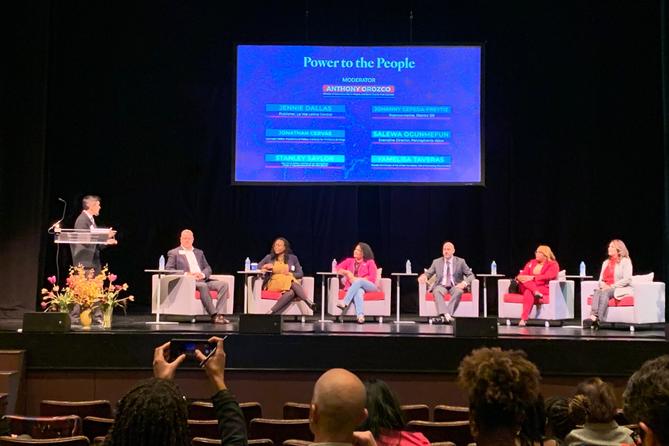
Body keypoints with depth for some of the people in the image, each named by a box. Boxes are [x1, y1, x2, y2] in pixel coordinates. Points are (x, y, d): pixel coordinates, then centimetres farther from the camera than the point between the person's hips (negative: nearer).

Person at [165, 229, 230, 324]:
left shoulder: (199, 252, 26)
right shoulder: (174, 253, 12)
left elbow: (208, 268, 20)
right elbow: (168, 269, 0)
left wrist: (202, 274, -6)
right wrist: (186, 274, -14)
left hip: (202, 280, 5)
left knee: (223, 284, -21)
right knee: (203, 286, -37)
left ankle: (219, 313, -31)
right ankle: (214, 315, -38)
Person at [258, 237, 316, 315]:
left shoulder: (292, 258, 16)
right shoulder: (269, 257, 18)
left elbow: (300, 274, 11)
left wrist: (290, 274, -9)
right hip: (273, 283, -2)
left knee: (291, 292, -40)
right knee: (292, 283, -38)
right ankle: (308, 302, -49)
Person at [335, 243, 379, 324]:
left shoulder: (370, 262, 10)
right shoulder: (349, 261, 20)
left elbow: (372, 278, -3)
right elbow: (337, 269, 12)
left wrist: (357, 279, -12)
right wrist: (347, 272, -6)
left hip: (368, 286, -1)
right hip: (354, 287, 1)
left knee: (358, 282, -37)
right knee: (358, 292, -38)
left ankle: (344, 303, -47)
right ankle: (360, 316, -60)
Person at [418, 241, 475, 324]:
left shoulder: (460, 261, 7)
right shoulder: (436, 262, 12)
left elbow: (471, 275, 5)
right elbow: (428, 273, 11)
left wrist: (464, 283, -17)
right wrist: (424, 276, -15)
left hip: (455, 286, -1)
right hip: (441, 286, 1)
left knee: (458, 291, -37)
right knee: (437, 291, -35)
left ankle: (443, 317, -46)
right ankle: (446, 315, -53)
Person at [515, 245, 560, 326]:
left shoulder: (553, 264, 5)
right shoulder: (531, 263, 21)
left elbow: (548, 276, -13)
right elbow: (523, 274, 13)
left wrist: (533, 277, -24)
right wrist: (519, 277, -12)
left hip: (544, 288, -5)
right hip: (527, 287, 5)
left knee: (528, 292, -37)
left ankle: (524, 319, -49)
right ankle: (536, 293, -51)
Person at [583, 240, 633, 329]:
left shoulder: (625, 261, 1)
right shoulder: (606, 262, 22)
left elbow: (626, 279, -11)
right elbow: (601, 279, 18)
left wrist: (611, 286, -17)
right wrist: (603, 285, -6)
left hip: (621, 289, -5)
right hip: (606, 288, 5)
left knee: (605, 293, -35)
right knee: (597, 292, -29)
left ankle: (598, 319, -49)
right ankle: (593, 317, -52)